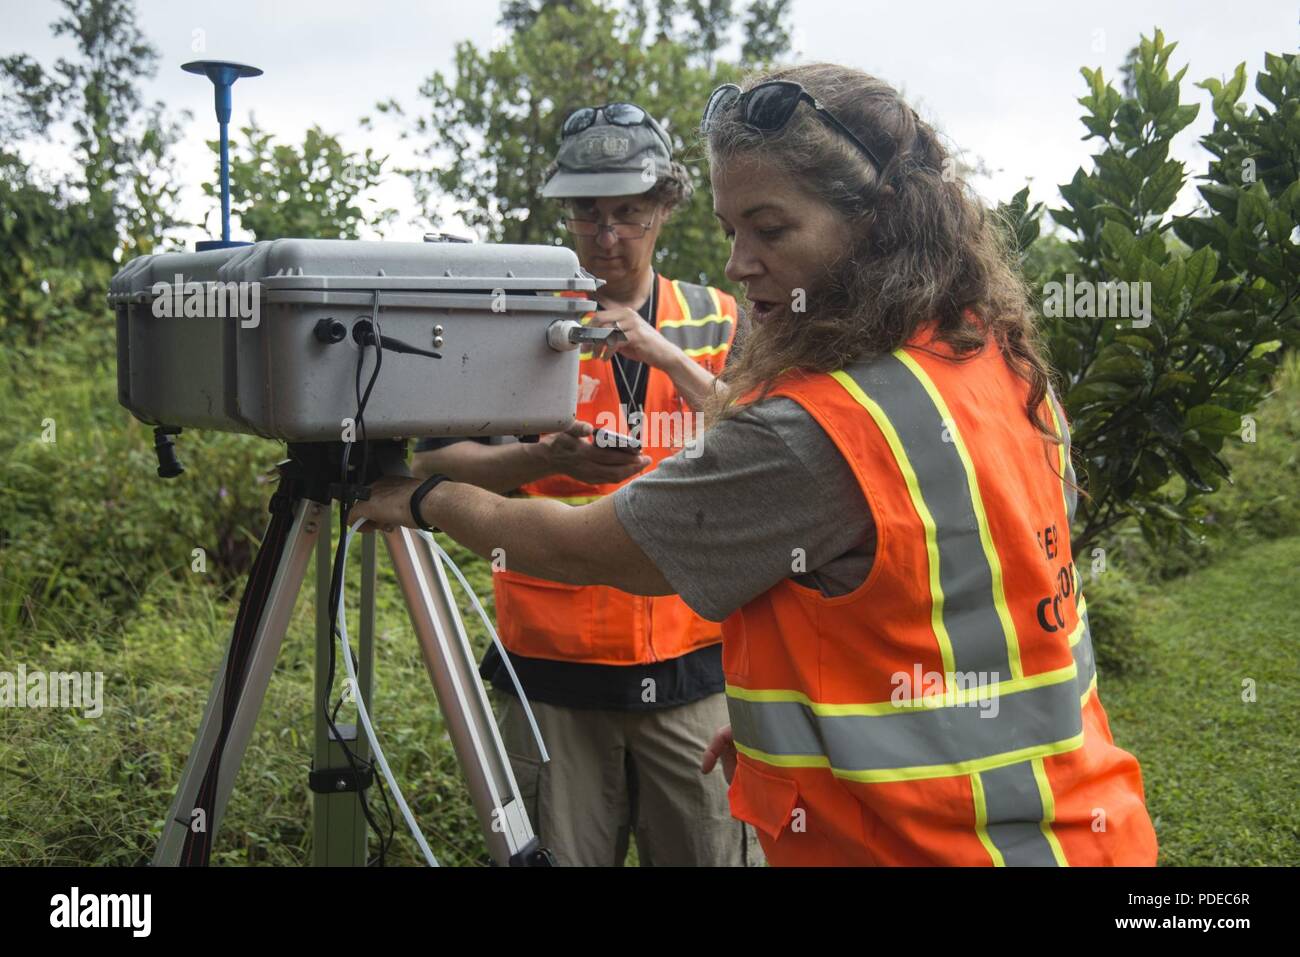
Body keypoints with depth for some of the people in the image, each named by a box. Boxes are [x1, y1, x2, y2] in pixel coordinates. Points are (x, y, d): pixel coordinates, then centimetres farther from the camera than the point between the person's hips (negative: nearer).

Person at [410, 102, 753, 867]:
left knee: (712, 850, 5)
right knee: (557, 855, 6)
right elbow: (436, 462, -1)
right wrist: (549, 459, -19)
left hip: (694, 666, 1)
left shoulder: (716, 322, 9)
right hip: (554, 666, -1)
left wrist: (666, 355, -13)